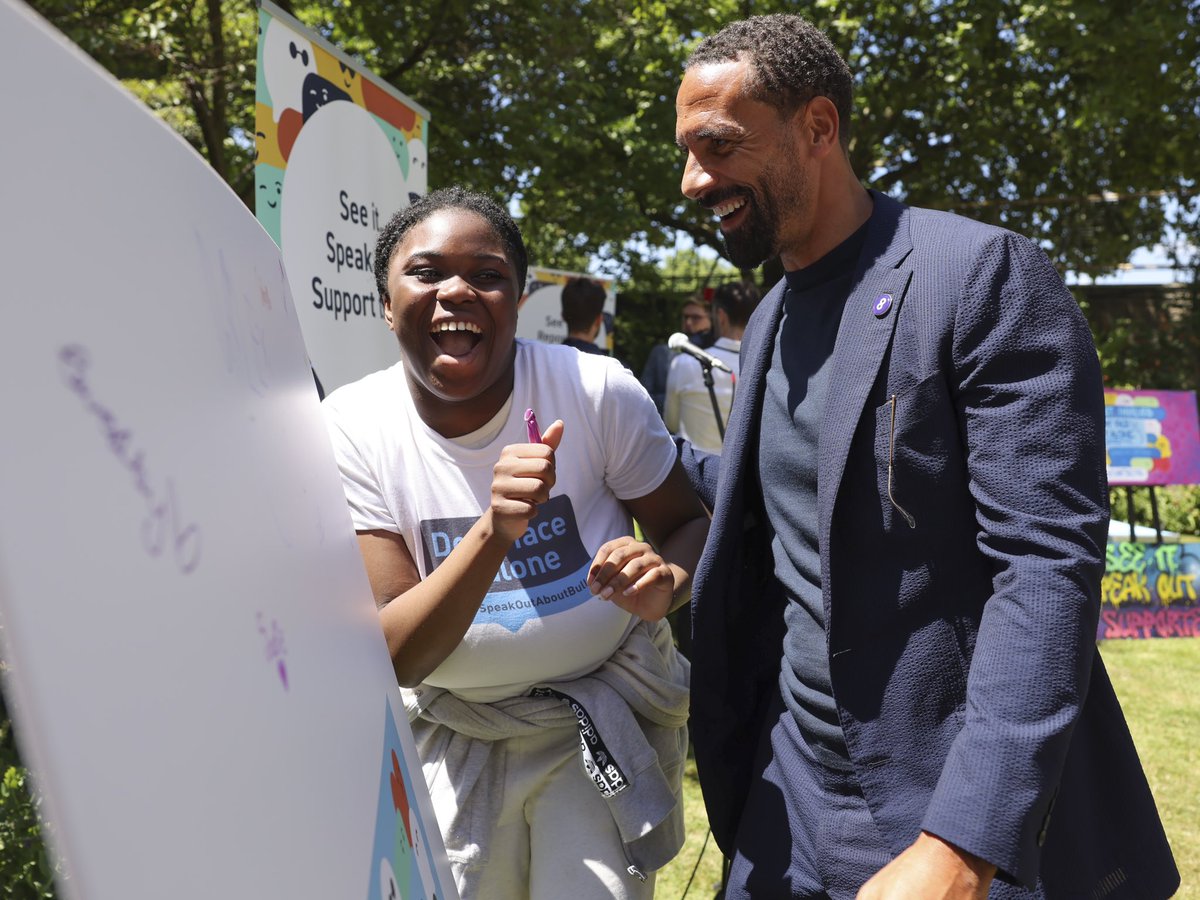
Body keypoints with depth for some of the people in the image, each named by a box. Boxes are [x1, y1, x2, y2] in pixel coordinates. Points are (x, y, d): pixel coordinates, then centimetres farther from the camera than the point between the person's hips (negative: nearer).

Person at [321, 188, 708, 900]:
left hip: (608, 715, 0)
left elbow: (689, 524, -4)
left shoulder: (599, 391, -17)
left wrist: (667, 580, -29)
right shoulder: (351, 429, -16)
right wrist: (493, 532, -39)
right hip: (455, 735, 1)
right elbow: (396, 656, -21)